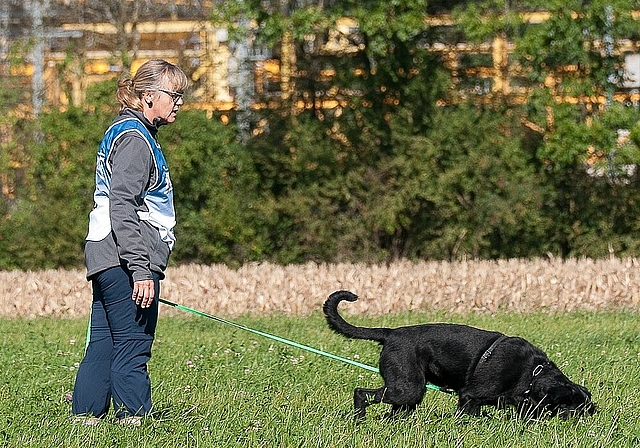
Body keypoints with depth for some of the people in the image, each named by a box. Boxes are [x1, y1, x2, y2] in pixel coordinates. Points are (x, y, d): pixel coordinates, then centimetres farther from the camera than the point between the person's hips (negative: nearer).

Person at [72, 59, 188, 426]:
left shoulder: (126, 133, 20)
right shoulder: (134, 139, -12)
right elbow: (122, 207, -20)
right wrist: (140, 269, -24)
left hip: (107, 259, 10)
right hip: (124, 259, -10)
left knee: (102, 345, 10)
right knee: (132, 345, -8)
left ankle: (85, 417, 12)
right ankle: (133, 420, -6)